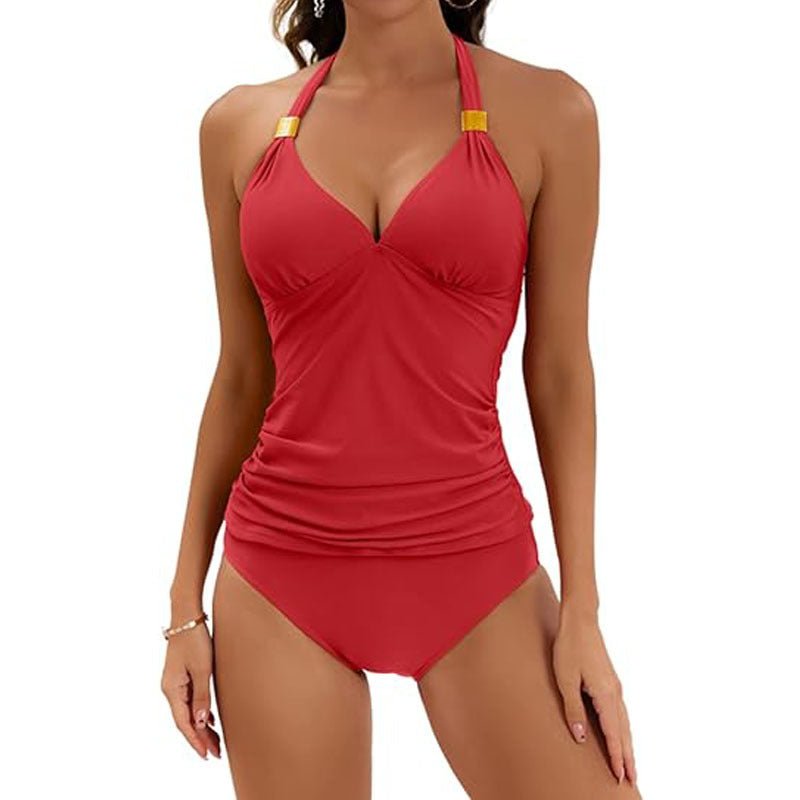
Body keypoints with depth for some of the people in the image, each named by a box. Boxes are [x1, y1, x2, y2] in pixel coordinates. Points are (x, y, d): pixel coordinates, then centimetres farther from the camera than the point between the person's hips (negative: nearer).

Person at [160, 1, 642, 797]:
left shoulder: (545, 111, -1)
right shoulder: (240, 123, 3)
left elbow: (560, 372, 0)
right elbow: (241, 377, 7)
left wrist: (581, 609, -3)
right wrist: (186, 602, 8)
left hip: (472, 570, -1)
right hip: (284, 578, 1)